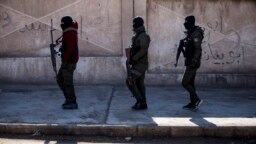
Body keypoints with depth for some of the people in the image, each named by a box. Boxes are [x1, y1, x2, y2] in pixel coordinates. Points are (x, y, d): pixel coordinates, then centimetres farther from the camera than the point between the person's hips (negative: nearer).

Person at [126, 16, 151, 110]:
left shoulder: (144, 36, -14)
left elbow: (143, 50, -25)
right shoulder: (137, 36, 17)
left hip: (140, 64, -10)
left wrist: (133, 60, -26)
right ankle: (142, 104, 13)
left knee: (130, 81, -10)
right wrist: (130, 60, 8)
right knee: (139, 84, 9)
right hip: (138, 64, 10)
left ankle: (140, 100, -4)